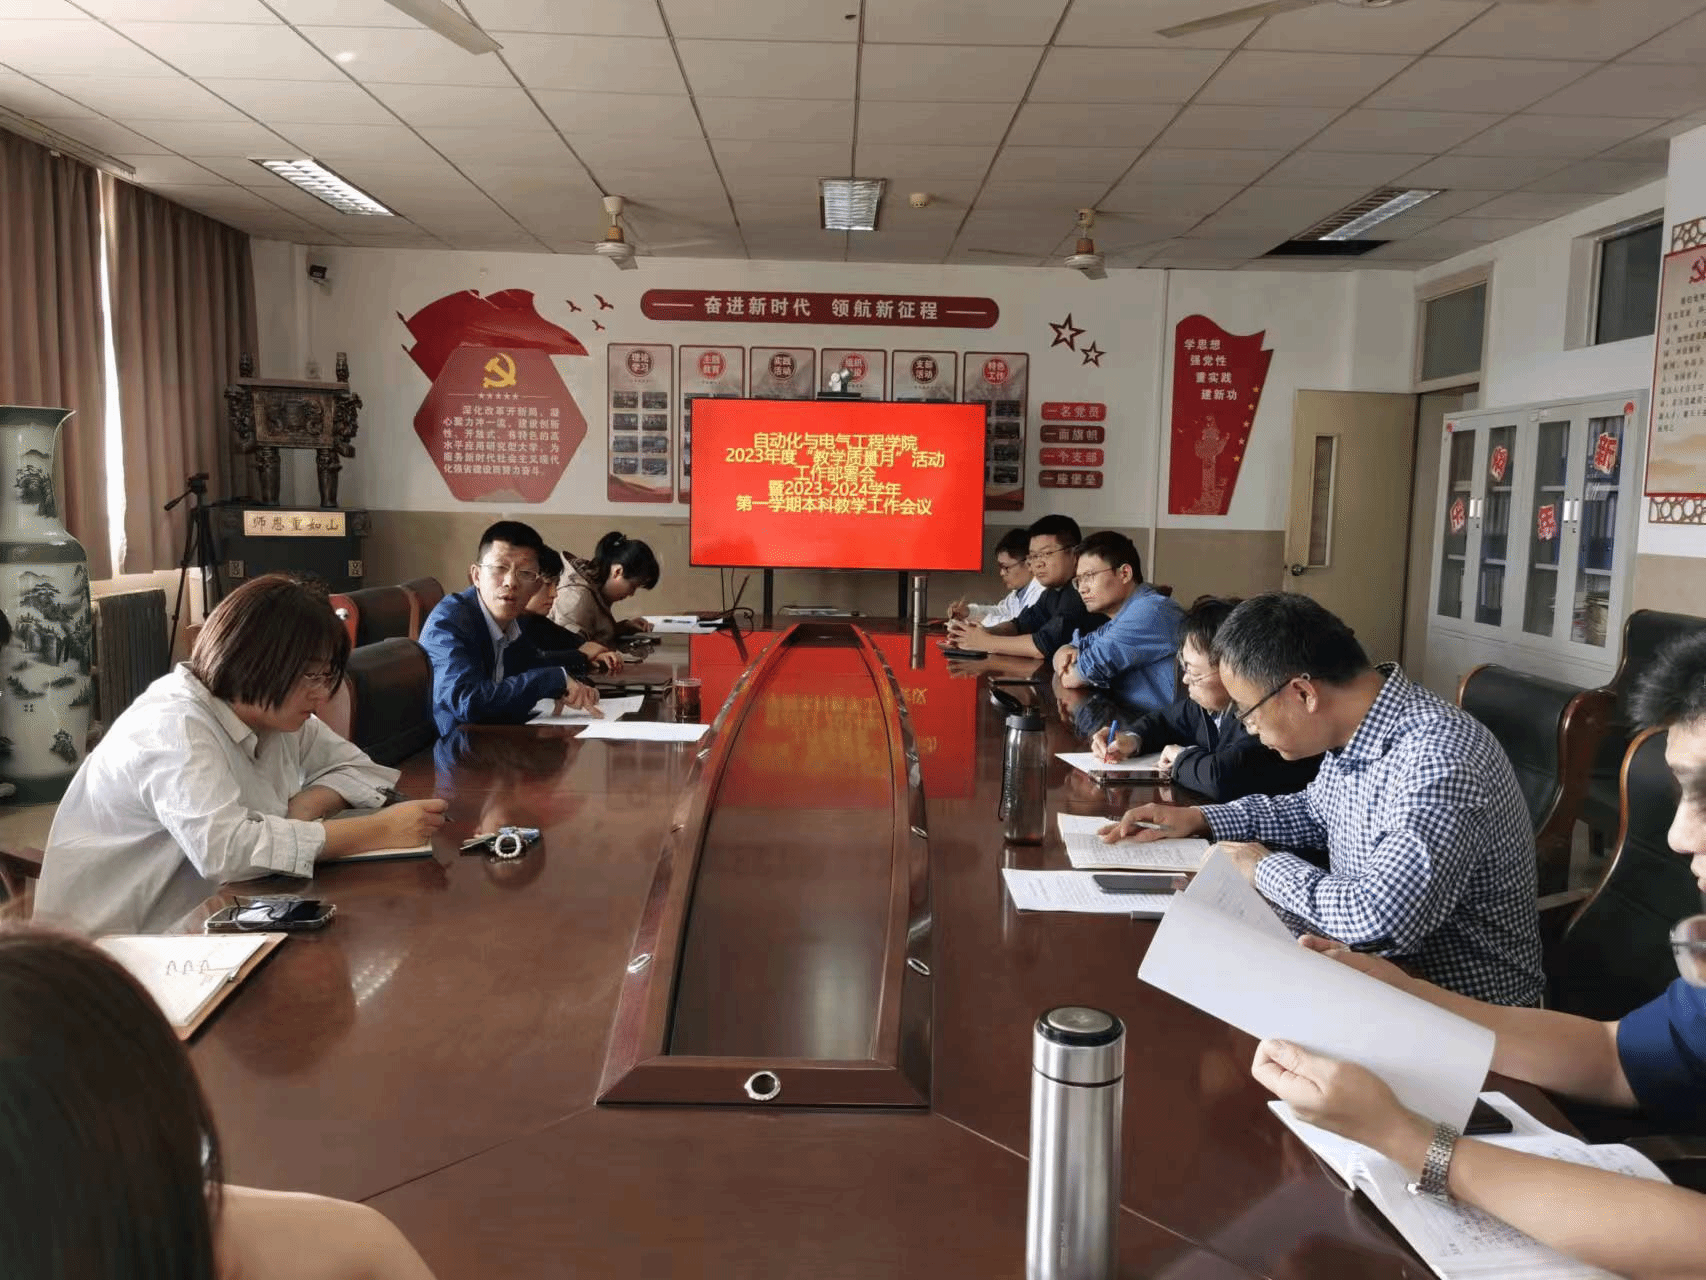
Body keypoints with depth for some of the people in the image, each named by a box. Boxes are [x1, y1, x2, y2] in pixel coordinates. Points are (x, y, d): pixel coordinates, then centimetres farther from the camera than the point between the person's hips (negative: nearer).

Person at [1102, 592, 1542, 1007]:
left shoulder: (1439, 758, -30)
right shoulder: (1354, 731, -2)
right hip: (1378, 963, 8)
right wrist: (1200, 819, 7)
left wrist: (1267, 868, -20)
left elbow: (1380, 919, -38)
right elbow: (1313, 812, 19)